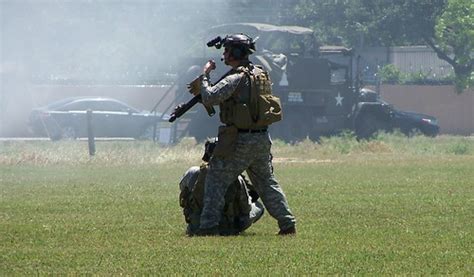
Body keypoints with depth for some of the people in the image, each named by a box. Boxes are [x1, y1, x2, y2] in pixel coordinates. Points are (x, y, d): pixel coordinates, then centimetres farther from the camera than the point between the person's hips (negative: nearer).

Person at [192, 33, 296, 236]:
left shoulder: (236, 78, -15)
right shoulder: (261, 75, 11)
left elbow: (209, 98, -22)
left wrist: (205, 76, -7)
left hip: (240, 141, -7)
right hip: (262, 138, 7)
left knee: (216, 180, 0)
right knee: (267, 183, 18)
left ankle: (209, 225, -6)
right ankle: (287, 223, 15)